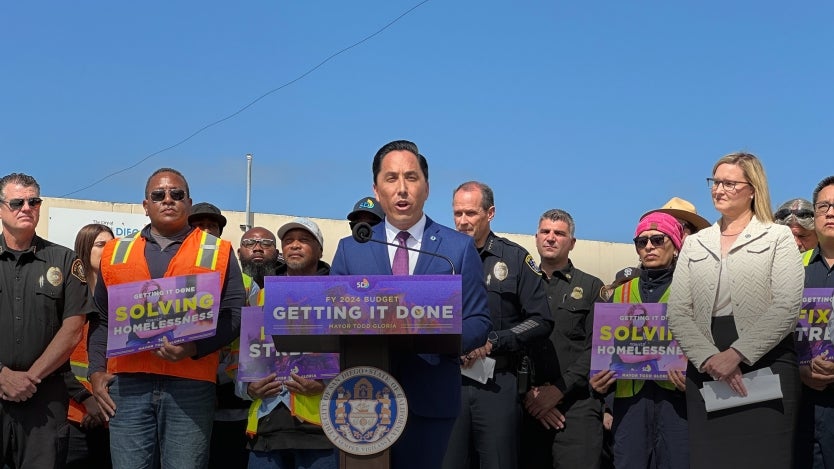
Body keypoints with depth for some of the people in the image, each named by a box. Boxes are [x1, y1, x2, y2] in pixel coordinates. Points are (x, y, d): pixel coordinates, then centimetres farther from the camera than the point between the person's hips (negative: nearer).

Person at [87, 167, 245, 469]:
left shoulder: (218, 252, 9)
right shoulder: (116, 251, 16)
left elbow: (234, 314, 2)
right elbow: (101, 318, 17)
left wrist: (195, 347, -13)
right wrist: (97, 370, 4)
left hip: (190, 385, -2)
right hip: (127, 383, 2)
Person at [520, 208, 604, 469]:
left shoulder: (592, 288, 9)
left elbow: (596, 349, -1)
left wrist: (559, 389, -10)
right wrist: (528, 393, -5)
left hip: (577, 403, -2)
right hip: (529, 407, 2)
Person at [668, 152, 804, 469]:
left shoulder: (778, 237, 5)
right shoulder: (694, 244, 15)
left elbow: (787, 307, -8)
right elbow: (677, 313, 5)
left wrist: (736, 355, -17)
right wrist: (709, 358, -11)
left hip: (766, 368, -3)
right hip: (706, 371, 3)